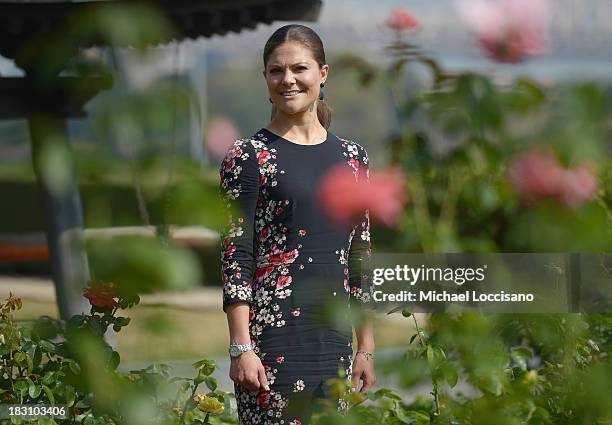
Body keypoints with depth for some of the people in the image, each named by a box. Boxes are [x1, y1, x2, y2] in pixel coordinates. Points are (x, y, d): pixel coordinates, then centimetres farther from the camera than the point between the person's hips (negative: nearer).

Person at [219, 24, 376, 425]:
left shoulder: (352, 156, 12)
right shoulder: (249, 157, -2)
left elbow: (361, 258, 15)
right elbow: (235, 256, -7)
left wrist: (366, 347, 12)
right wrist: (241, 348, -14)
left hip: (335, 336, 5)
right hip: (272, 336, -5)